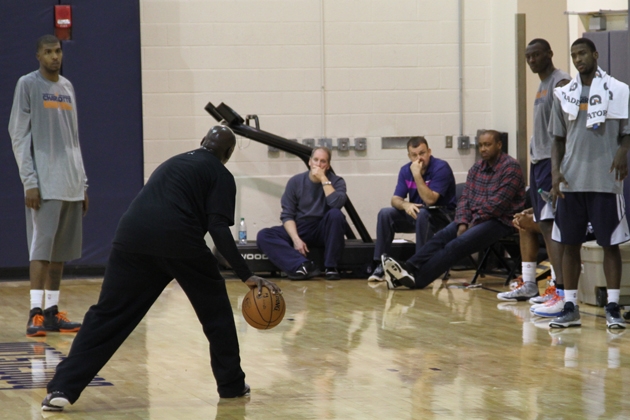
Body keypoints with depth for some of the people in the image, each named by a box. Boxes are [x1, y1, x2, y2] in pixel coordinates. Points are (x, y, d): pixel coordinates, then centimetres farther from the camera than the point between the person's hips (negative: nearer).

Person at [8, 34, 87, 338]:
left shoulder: (67, 87, 16)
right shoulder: (28, 85, -2)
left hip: (71, 185, 6)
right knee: (41, 248, -9)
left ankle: (52, 311, 10)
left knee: (61, 251, 6)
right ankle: (36, 313, -9)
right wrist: (30, 181, -14)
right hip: (45, 184, -6)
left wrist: (83, 183, 15)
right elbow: (18, 136, -6)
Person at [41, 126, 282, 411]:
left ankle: (62, 389, -6)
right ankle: (232, 385, 24)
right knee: (215, 310, 19)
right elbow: (218, 228, 0)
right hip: (179, 240, -4)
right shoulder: (220, 174, 14)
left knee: (107, 316, 4)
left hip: (132, 236, 4)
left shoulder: (173, 162, 33)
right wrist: (246, 275, -2)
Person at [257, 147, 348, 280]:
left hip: (324, 231, -1)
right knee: (263, 236, -22)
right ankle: (303, 265, -39)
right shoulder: (295, 182, 1)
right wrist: (296, 239, -18)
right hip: (299, 230, 1)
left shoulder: (336, 181, -2)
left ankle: (331, 267, -23)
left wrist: (323, 179, -20)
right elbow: (287, 215, -3)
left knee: (335, 214, -34)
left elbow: (336, 204, -23)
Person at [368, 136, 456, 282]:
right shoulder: (406, 170, 2)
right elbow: (395, 199, -3)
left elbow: (429, 200, -26)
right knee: (385, 213, -14)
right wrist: (405, 205, -27)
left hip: (443, 214, -6)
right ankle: (381, 265, -13)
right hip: (415, 213, 6)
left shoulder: (441, 168, -18)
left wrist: (417, 174, -30)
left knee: (422, 214, -37)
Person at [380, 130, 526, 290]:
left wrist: (474, 223, -14)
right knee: (440, 237, -17)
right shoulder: (477, 168, 15)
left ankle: (417, 279, -37)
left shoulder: (510, 167, -8)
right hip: (474, 220, 8)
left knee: (457, 245, -26)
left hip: (500, 221, -8)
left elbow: (498, 203, -15)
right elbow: (465, 197, 10)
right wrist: (463, 223, -8)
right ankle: (408, 269, -34)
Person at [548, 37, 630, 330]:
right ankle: (570, 308, 12)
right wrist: (555, 171, 0)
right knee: (570, 243, 5)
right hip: (571, 182, 3)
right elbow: (558, 139, 13)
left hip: (605, 181, -3)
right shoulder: (564, 95, 10)